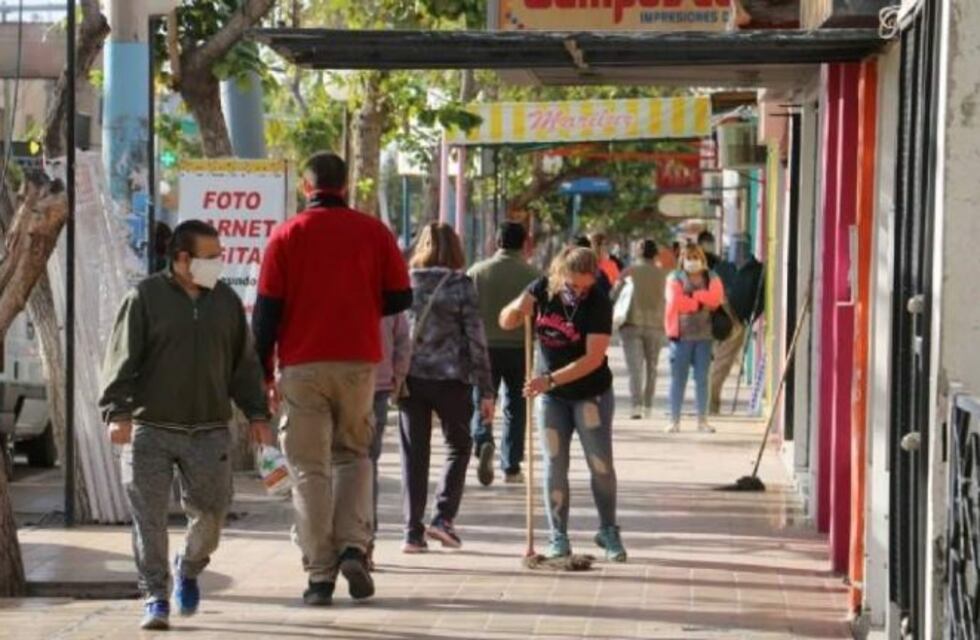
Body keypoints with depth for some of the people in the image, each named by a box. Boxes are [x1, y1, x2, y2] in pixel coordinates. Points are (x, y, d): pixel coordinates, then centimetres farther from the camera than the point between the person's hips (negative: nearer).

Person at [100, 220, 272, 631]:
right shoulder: (146, 297, -2)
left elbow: (244, 364, 16)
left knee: (210, 511, 2)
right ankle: (155, 598, 4)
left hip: (209, 431, 3)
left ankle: (189, 570, 31)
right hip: (150, 430, -3)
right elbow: (122, 361, -5)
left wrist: (257, 413, 10)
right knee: (150, 516, -4)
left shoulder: (227, 301, 10)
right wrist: (118, 413, -14)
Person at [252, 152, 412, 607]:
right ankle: (353, 545, -2)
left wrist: (263, 369, 3)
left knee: (310, 468, 3)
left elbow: (267, 308, -4)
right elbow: (399, 298, 3)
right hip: (358, 361, 2)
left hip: (302, 365, -1)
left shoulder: (286, 235, -1)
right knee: (353, 454, 18)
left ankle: (320, 574, 1)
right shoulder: (373, 232, 3)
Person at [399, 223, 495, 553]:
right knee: (459, 446, 16)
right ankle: (443, 516, 3)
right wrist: (486, 390, -1)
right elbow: (476, 339, -5)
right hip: (451, 378, -2)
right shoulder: (461, 285, -4)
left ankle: (413, 532, 5)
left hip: (410, 377, 2)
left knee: (414, 455, 8)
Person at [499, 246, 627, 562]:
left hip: (591, 394, -3)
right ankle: (559, 537, 8)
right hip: (550, 397, 3)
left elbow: (594, 358, -25)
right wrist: (518, 309, -20)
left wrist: (551, 379, -31)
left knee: (601, 465, -2)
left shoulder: (599, 304, -19)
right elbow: (505, 322, 3)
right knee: (554, 467, 2)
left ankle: (608, 531, 14)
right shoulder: (542, 290, -6)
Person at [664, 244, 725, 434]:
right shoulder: (675, 278, 4)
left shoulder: (712, 278, 11)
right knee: (678, 378, 0)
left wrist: (692, 296, -11)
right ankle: (674, 420, 4)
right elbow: (676, 302, -11)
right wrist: (702, 302, -7)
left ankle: (702, 420, 10)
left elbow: (716, 297, -8)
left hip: (704, 335, 2)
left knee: (702, 378, 5)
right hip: (681, 334, -2)